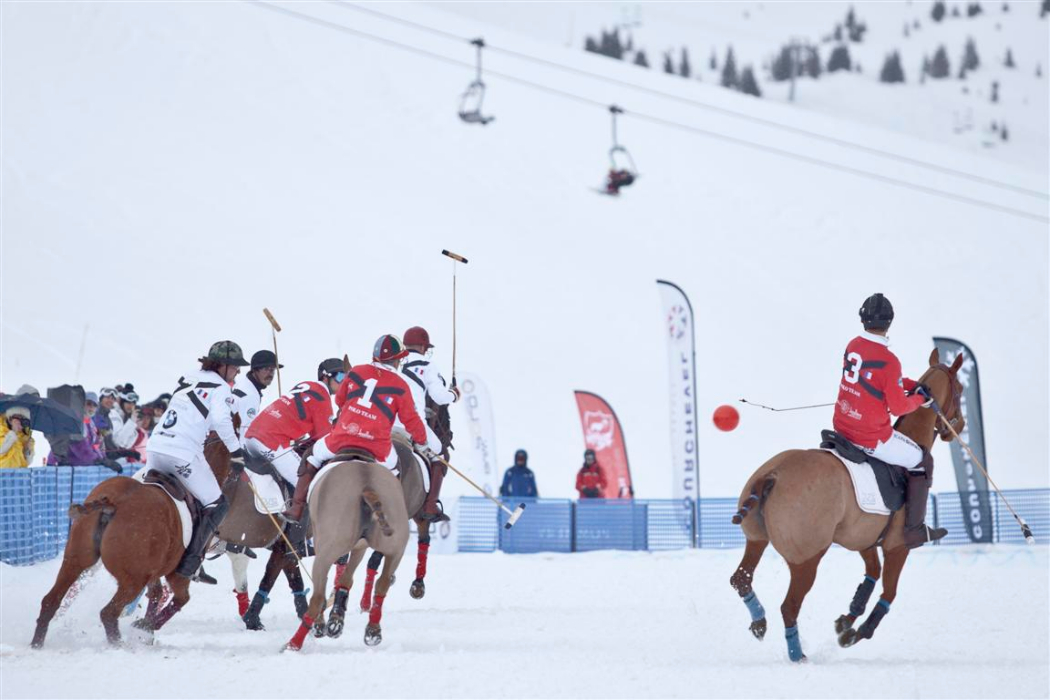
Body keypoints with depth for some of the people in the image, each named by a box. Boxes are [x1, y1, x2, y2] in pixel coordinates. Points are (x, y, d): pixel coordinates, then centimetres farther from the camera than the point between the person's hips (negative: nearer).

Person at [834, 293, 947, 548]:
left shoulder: (852, 346, 0)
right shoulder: (888, 360, -22)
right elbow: (898, 407, -16)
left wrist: (912, 385, 12)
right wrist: (920, 399, 4)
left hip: (841, 428, 7)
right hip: (872, 438, -7)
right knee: (922, 461, 13)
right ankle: (913, 530, 14)